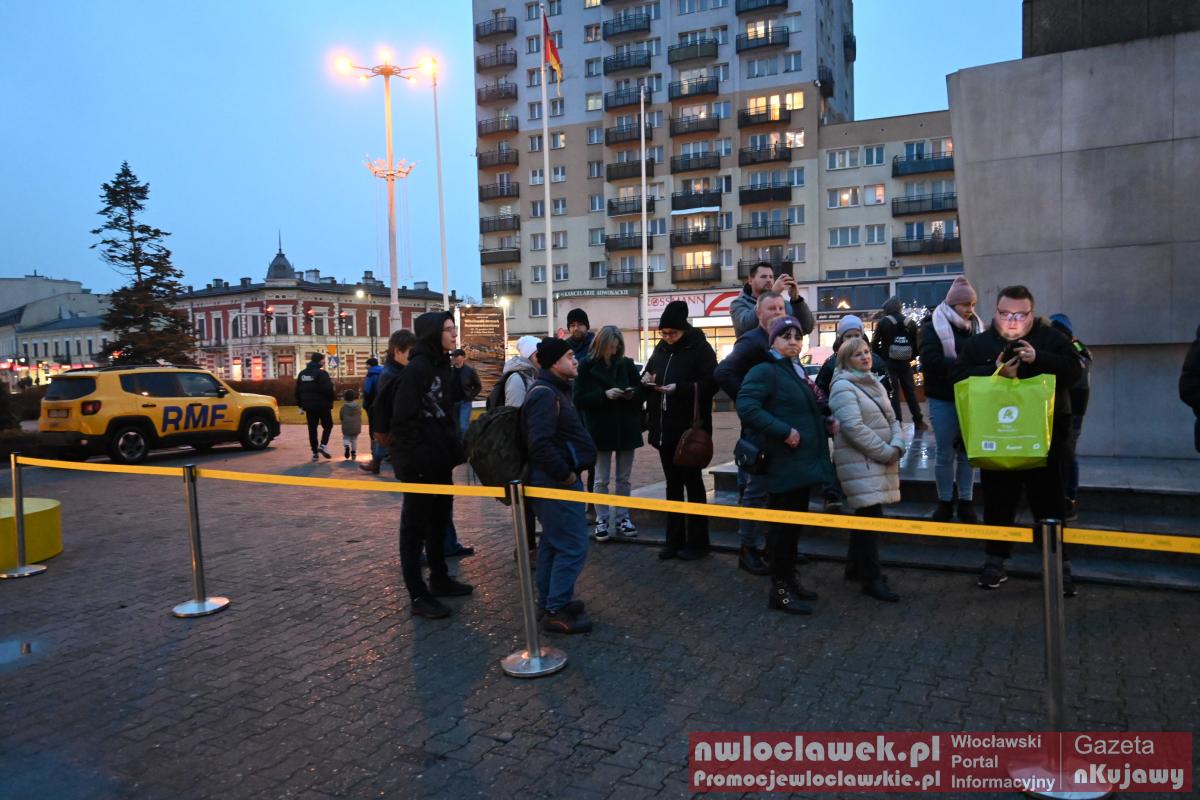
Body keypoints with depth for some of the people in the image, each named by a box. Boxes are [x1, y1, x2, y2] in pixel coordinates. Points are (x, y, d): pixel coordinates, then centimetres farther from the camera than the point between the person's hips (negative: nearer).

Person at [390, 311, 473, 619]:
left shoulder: (443, 366, 12)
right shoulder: (416, 368, -16)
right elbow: (404, 418, -20)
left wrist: (454, 451, 13)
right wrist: (410, 460, -22)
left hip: (441, 460, 9)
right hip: (420, 462, -9)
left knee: (439, 521, 18)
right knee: (415, 526, 1)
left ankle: (440, 580, 32)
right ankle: (418, 596, 9)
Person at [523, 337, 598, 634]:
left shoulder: (554, 389, 14)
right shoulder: (545, 394, -20)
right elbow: (540, 443, -30)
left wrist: (566, 473, 14)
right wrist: (565, 475, -21)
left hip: (552, 480, 11)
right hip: (556, 482, -11)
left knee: (553, 541, 18)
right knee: (573, 546, -5)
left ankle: (549, 601, 29)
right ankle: (557, 611, 3)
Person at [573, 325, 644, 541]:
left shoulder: (627, 364, 3)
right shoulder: (586, 367, -6)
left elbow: (642, 393, 8)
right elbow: (579, 400, -10)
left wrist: (633, 393, -14)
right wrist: (604, 395, -22)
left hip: (626, 429, 3)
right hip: (600, 431, -3)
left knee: (623, 478, 12)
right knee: (601, 480, 6)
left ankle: (622, 518, 22)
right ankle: (602, 521, 15)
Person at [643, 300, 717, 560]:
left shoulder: (700, 348, -8)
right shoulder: (661, 349, 10)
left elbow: (712, 383, -15)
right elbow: (648, 375, 20)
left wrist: (679, 388, -24)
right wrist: (646, 379, -3)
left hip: (690, 428, -6)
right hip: (664, 428, 6)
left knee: (692, 482, 2)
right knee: (672, 483, 12)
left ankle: (697, 542, 12)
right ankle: (674, 540, 21)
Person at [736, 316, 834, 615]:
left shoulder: (798, 371, 17)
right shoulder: (765, 371, -12)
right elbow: (746, 407, -25)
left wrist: (825, 423, 8)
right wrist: (784, 431, -26)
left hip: (803, 463, 9)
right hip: (783, 463, -9)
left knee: (796, 523, 16)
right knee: (783, 524, -2)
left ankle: (790, 578, 28)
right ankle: (779, 589, 8)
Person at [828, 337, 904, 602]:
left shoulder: (875, 383, 16)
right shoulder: (843, 387, -11)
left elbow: (891, 419, 14)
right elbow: (854, 427, -20)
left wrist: (897, 446, -5)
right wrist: (886, 453, -16)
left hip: (881, 461, 8)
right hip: (860, 463, -8)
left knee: (866, 515, 15)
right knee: (871, 516, -10)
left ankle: (855, 566, 28)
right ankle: (872, 579, -4)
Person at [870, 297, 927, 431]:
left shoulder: (883, 322, -5)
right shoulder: (909, 324, 4)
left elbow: (874, 344, -5)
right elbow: (916, 346, 4)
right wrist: (909, 358, 15)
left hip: (889, 363, -3)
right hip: (905, 363, 3)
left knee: (892, 392, 1)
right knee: (910, 392, 11)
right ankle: (918, 421, 14)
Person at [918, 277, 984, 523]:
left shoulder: (977, 327, 11)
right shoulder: (934, 326, -4)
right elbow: (930, 360, -17)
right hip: (943, 398, -4)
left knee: (967, 450, 8)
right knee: (945, 453, 3)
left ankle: (966, 503, 16)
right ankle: (945, 503, 14)